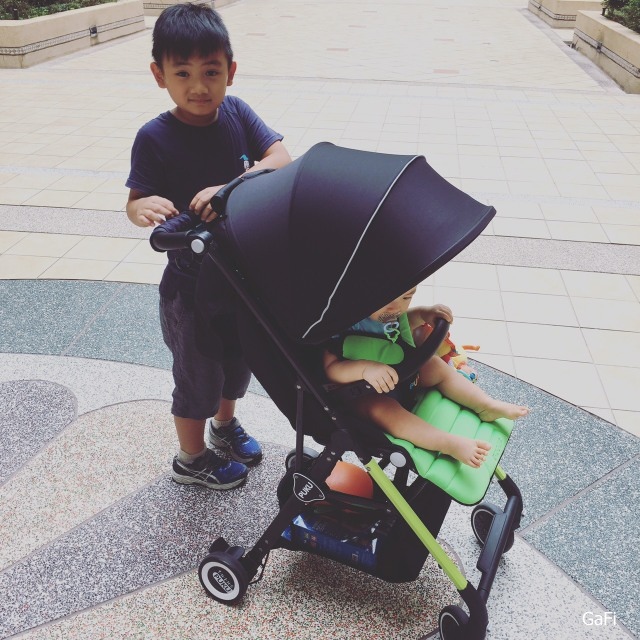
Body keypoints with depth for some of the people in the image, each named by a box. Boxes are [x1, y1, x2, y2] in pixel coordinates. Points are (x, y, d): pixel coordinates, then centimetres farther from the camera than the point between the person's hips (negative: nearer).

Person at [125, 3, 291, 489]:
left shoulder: (237, 113, -7)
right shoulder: (155, 138, -17)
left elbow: (281, 158, -18)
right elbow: (137, 202, -15)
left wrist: (230, 188, -34)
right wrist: (144, 207, -40)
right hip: (191, 282, -5)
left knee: (239, 356, 24)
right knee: (198, 372, 12)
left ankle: (225, 423, 53)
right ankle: (191, 458, 37)